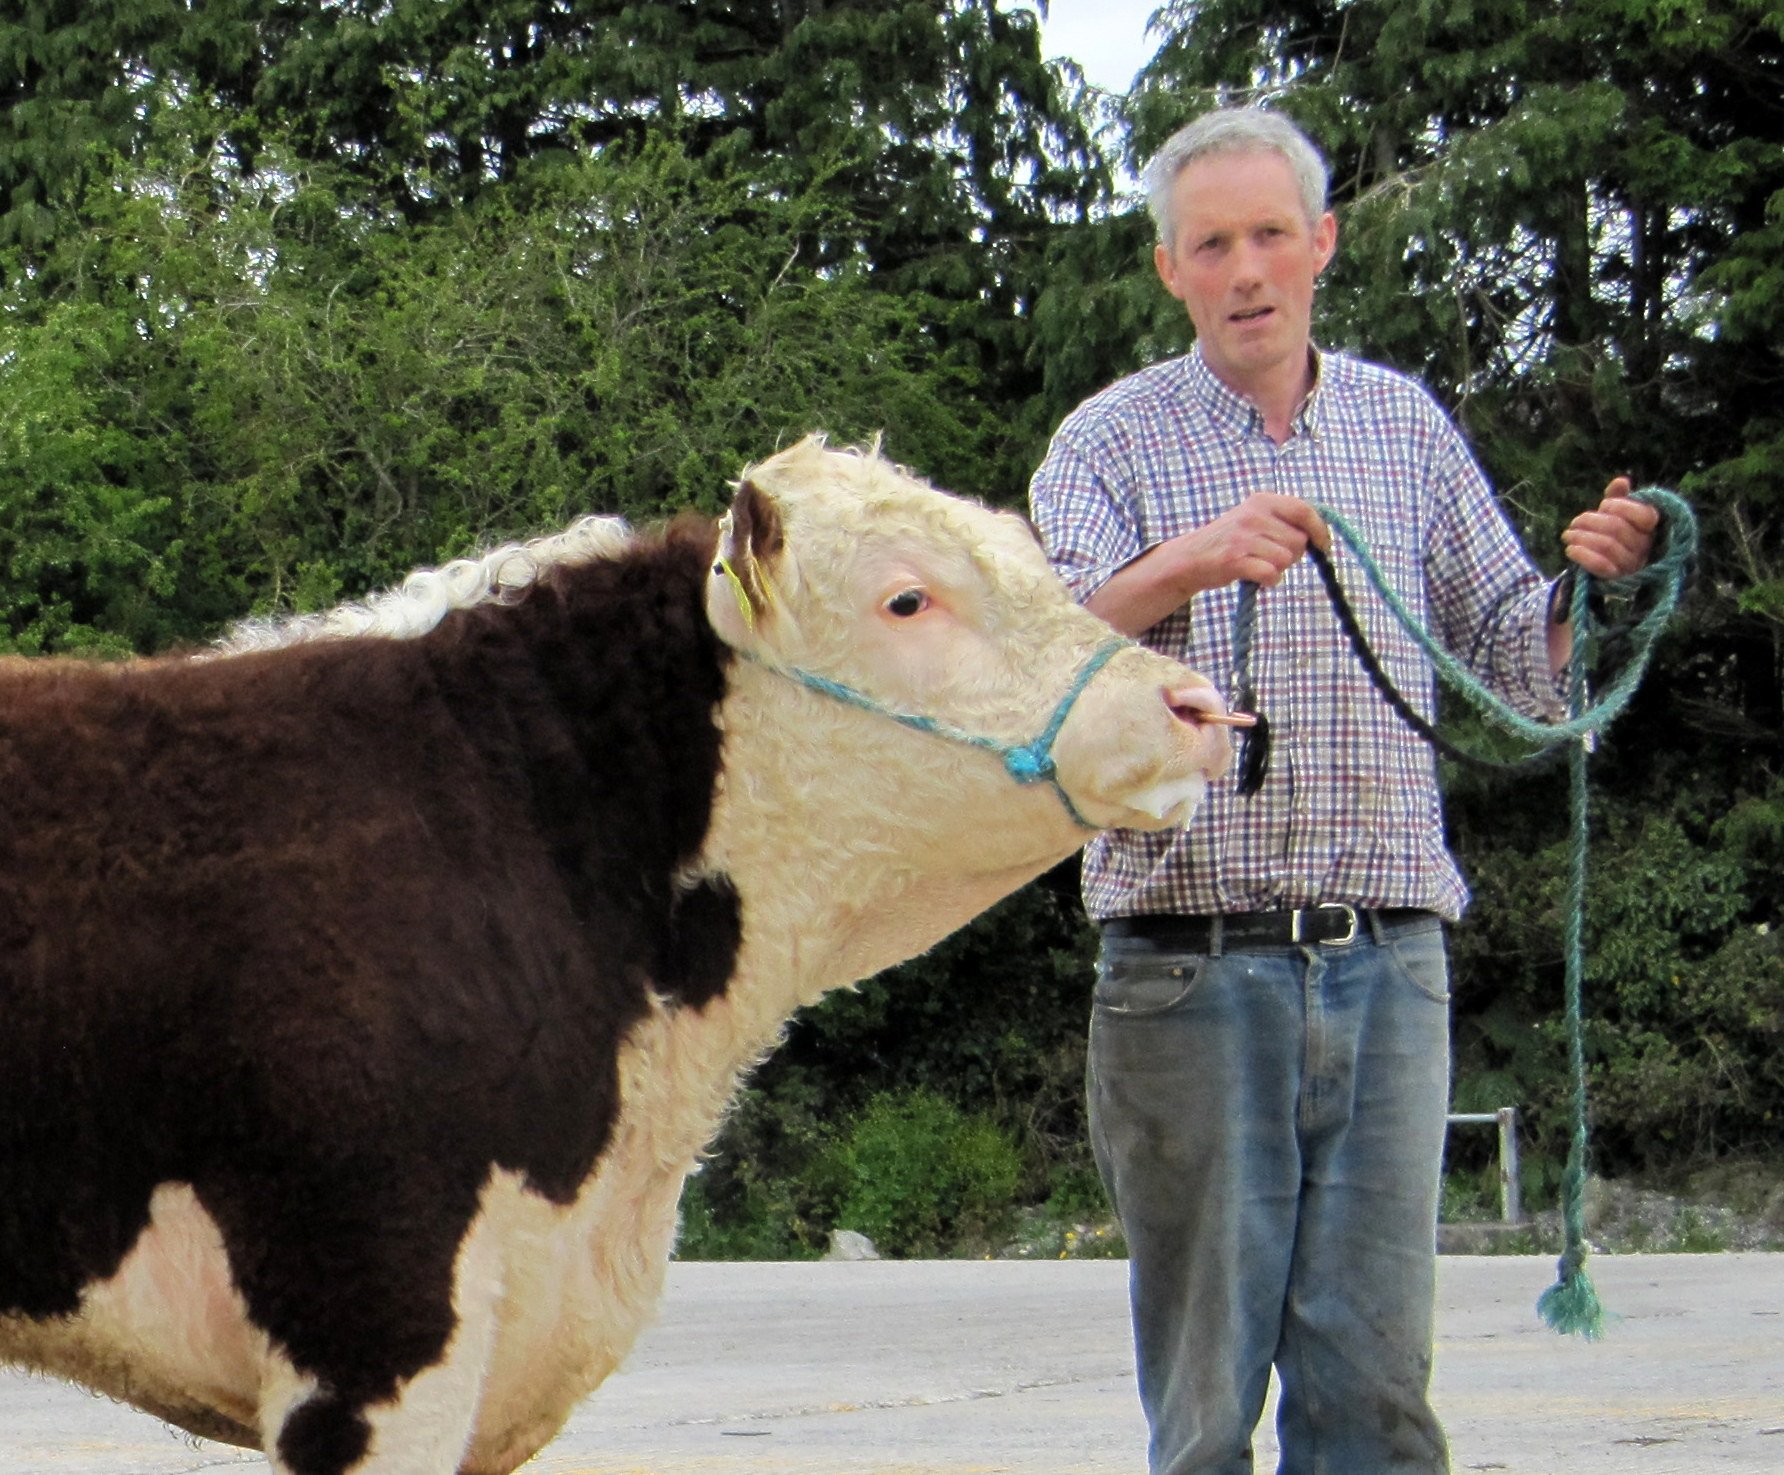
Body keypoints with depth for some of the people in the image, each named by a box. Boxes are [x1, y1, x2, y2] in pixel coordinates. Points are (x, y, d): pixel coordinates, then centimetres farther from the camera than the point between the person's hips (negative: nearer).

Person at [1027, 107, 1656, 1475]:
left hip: (1388, 964, 2)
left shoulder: (1405, 424, 12)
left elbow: (1518, 668, 15)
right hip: (1191, 970, -2)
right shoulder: (1113, 440, 3)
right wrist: (1186, 564, -32)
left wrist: (1590, 583, -5)